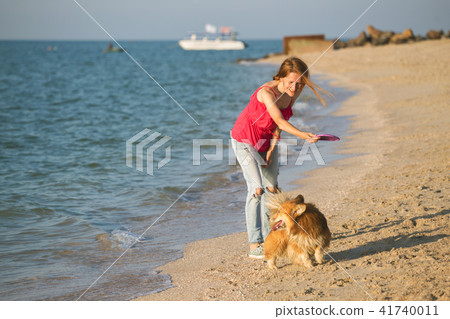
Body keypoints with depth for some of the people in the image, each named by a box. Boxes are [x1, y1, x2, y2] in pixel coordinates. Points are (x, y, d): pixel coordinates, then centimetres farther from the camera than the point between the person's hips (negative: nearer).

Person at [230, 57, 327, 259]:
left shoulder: (294, 93, -8)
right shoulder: (267, 92, -31)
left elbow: (278, 124, -3)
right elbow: (280, 121, -38)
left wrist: (272, 149, -9)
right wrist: (303, 136, -50)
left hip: (267, 141, 7)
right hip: (245, 140, -7)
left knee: (272, 188, 8)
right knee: (256, 189, -17)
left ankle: (269, 238, 22)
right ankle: (254, 245, -17)